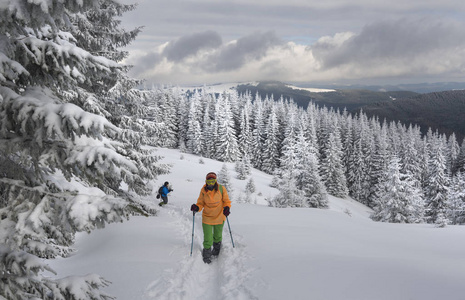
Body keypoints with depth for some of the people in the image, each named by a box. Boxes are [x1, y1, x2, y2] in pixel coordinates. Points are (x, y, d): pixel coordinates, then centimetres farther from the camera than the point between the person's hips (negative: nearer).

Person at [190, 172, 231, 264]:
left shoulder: (221, 189, -15)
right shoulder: (203, 190, -12)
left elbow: (226, 201, -4)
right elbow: (201, 203, -2)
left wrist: (227, 208, -24)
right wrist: (196, 207, -23)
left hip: (219, 217, 1)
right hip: (207, 217, -1)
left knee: (217, 236, 23)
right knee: (207, 239, -5)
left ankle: (216, 249, 51)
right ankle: (206, 256, 18)